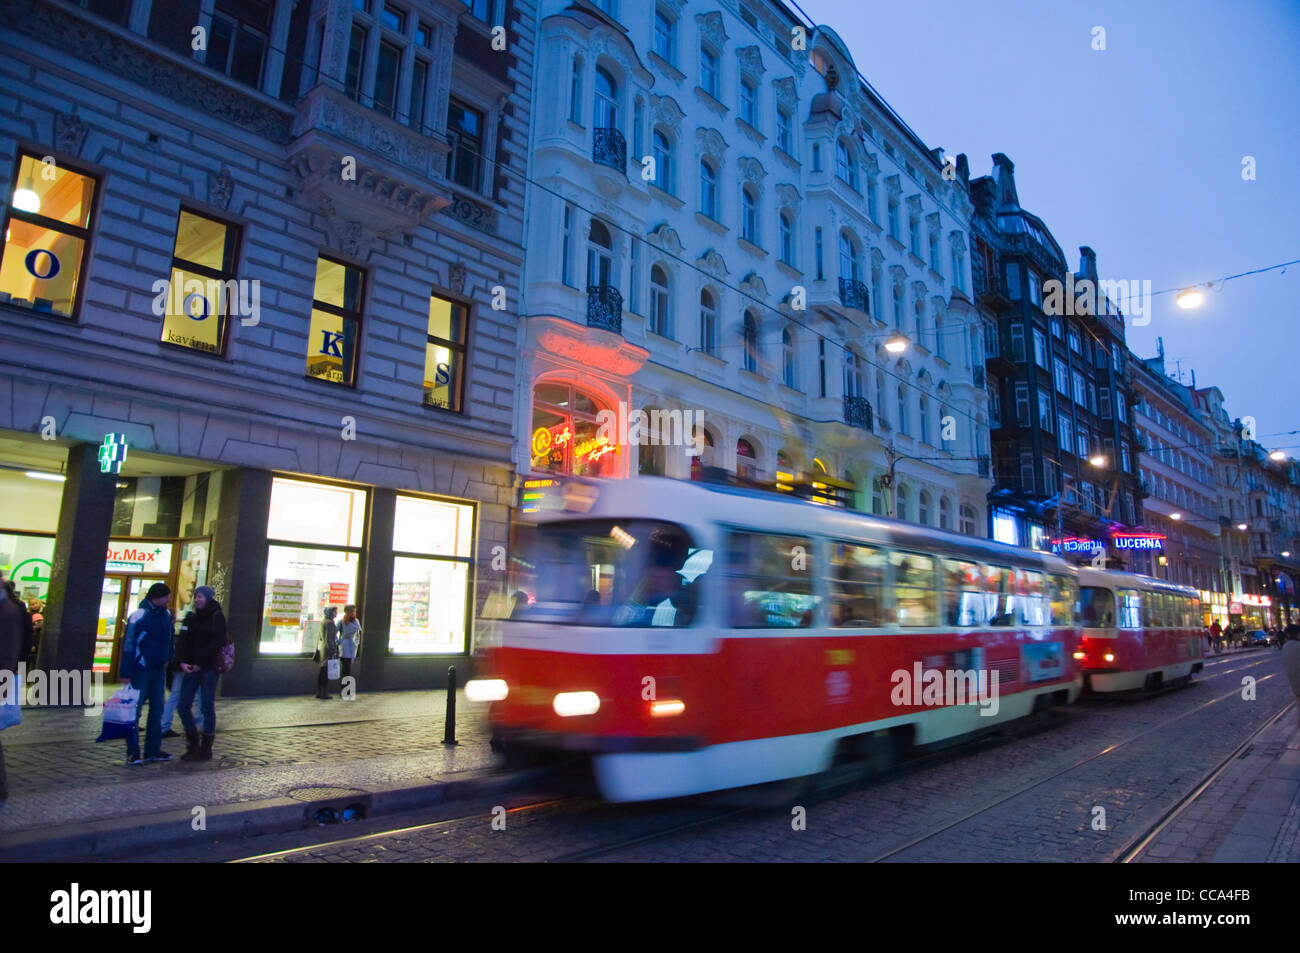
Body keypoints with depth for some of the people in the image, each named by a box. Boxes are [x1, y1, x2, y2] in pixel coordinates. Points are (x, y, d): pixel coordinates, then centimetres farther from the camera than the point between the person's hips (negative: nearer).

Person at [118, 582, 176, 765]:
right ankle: (133, 752, 6)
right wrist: (126, 673, -16)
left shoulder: (167, 614, 6)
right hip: (141, 669, -7)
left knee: (157, 710, 9)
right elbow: (128, 644, -14)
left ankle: (153, 749, 17)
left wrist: (169, 659, 12)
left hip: (159, 669, 7)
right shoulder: (139, 615, -14)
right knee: (134, 709, -1)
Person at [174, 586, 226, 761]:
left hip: (209, 668, -5)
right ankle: (193, 745, 16)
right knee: (184, 706, 2)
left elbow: (217, 643, -10)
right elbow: (183, 641, 9)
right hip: (191, 668, 6)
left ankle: (206, 749, 7)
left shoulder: (217, 617, -3)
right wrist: (182, 661, -7)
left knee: (207, 707, -2)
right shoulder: (191, 618, 13)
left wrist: (200, 663, -13)